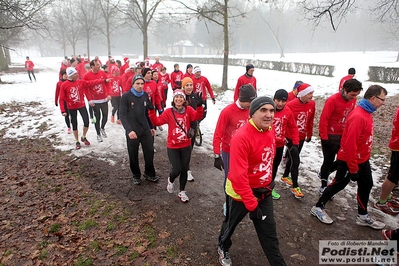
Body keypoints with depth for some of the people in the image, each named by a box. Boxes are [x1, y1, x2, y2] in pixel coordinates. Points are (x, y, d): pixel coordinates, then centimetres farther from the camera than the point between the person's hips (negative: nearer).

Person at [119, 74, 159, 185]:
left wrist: (151, 127, 16)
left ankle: (149, 174, 27)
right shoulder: (126, 96, -10)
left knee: (150, 152, 7)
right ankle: (136, 176, 29)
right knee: (133, 155, 9)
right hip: (132, 131, -4)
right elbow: (122, 115, -16)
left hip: (146, 130, 4)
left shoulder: (145, 95, 4)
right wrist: (129, 130, -28)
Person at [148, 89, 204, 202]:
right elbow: (157, 121, -11)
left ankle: (182, 192, 31)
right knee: (177, 169, -7)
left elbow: (197, 116, -19)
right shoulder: (168, 112, -5)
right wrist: (152, 110, -22)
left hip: (186, 146, 2)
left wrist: (199, 106, -35)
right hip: (173, 147, -2)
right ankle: (170, 180, 31)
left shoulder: (189, 110, -2)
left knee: (184, 170, 10)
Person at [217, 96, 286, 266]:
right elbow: (239, 176, -31)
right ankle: (223, 248, 52)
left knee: (269, 233, 16)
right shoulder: (242, 137, -30)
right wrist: (252, 204, -27)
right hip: (241, 193, -5)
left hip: (264, 192, 5)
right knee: (231, 224, 22)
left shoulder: (270, 131, -4)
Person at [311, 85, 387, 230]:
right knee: (338, 184, 4)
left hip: (362, 160, 9)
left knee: (366, 185, 18)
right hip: (349, 161, -9)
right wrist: (353, 168, -23)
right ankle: (318, 208, 22)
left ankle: (363, 216, 35)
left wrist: (364, 158, 18)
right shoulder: (358, 116, -27)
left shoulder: (366, 112, 5)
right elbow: (350, 144, -29)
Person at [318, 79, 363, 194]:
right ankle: (323, 187, 22)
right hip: (330, 136, -6)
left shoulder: (352, 100, 1)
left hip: (343, 136, 7)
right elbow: (323, 119, -18)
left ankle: (324, 173, 33)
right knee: (328, 161, 5)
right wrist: (324, 137, -15)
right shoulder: (333, 100, -19)